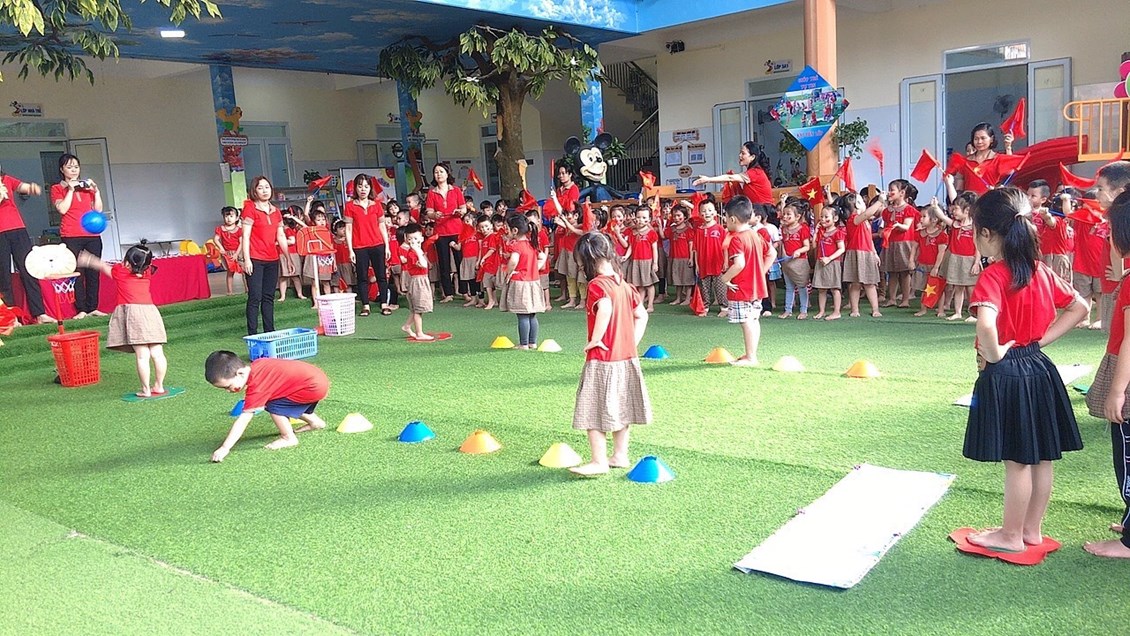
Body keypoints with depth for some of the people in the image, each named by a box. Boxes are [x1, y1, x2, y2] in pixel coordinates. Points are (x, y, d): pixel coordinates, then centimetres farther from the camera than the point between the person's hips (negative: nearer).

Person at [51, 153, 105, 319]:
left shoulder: (87, 186, 19)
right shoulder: (57, 188, 9)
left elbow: (98, 209, 12)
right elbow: (62, 209, -8)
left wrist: (96, 190, 2)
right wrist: (70, 190, -7)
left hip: (92, 235, 3)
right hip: (71, 237, -3)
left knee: (93, 273, 1)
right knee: (77, 273, -7)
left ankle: (93, 308, 5)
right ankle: (81, 310, -6)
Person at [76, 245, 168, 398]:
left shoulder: (119, 272, 6)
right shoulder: (147, 272, 13)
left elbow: (102, 266, 23)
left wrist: (87, 260, 37)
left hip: (132, 312, -4)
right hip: (150, 312, 4)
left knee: (142, 356, -6)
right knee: (157, 354, 4)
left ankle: (146, 390, -3)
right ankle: (159, 386, 12)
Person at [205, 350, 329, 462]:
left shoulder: (257, 386, -21)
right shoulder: (256, 365, 1)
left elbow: (243, 419, -23)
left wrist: (224, 448, -24)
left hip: (315, 387, -10)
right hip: (317, 377, 10)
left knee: (274, 406, -12)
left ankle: (288, 438, -1)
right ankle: (315, 422, 41)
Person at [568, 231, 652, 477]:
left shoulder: (597, 284, -16)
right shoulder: (624, 284, 10)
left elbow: (605, 308, -35)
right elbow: (641, 315, 14)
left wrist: (595, 339, -25)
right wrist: (633, 342, 11)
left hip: (602, 359, -9)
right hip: (627, 358, 9)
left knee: (594, 411, 0)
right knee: (619, 410, 17)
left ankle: (599, 462, 2)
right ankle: (620, 456, 25)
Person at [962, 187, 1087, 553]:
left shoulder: (993, 276, -19)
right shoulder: (1040, 270, 4)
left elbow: (986, 324, -36)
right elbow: (1079, 307, 14)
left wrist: (993, 354, -18)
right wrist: (1041, 340, 9)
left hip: (1005, 373, -8)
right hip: (1039, 369, 8)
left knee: (1016, 460, 3)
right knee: (1041, 457, 15)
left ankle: (1012, 536, 17)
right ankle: (1033, 529, 29)